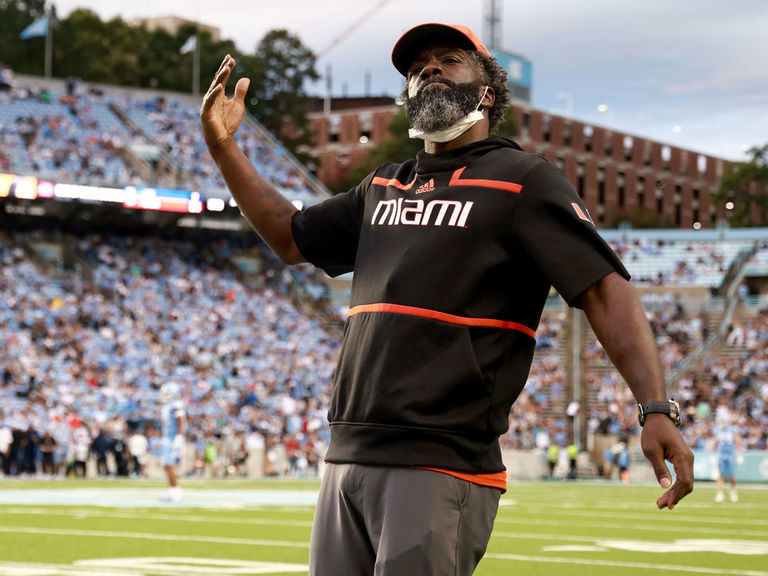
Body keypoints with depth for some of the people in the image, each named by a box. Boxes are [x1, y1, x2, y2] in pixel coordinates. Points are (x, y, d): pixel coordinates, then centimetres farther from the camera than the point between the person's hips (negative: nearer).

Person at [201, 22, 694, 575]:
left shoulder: (522, 179, 0)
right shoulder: (384, 186, 21)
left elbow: (605, 288, -8)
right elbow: (292, 237, 34)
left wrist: (656, 409, -21)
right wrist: (224, 147, 22)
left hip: (444, 467, -7)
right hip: (348, 459, 7)